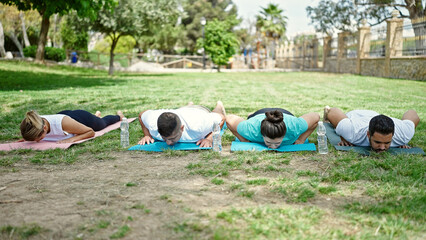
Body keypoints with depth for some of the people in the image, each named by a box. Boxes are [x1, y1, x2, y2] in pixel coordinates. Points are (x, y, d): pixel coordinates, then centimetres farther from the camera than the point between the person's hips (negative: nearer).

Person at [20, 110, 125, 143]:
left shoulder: (63, 122, -50)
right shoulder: (36, 123, -37)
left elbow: (91, 132, -35)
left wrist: (71, 139, -49)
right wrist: (25, 140, -32)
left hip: (83, 118, -3)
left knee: (103, 123, 34)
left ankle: (119, 116, 66)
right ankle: (97, 115, 73)